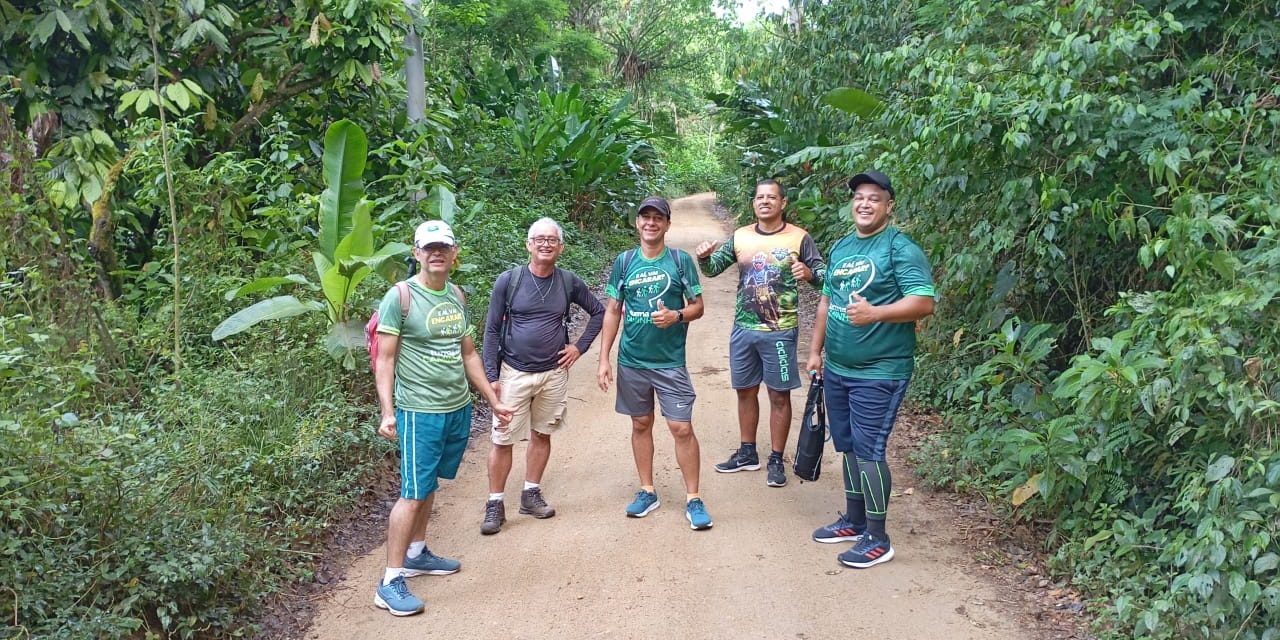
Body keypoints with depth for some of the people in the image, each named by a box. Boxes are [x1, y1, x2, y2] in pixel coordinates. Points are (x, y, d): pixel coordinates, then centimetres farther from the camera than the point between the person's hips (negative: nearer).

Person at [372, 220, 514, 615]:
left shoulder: (456, 296, 9)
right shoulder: (400, 296, -10)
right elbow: (385, 360, -11)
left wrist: (493, 401, 18)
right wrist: (387, 412, -20)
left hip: (459, 409, 6)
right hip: (420, 412, -6)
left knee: (429, 486, 16)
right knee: (413, 493, -4)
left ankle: (416, 554, 31)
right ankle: (390, 583, 4)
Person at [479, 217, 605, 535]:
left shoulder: (569, 282, -1)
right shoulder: (508, 281, -8)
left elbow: (598, 312, 13)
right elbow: (492, 330, -4)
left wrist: (580, 346, 3)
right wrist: (492, 376, -9)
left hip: (554, 374, 3)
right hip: (514, 373, -2)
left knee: (542, 435, 13)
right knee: (503, 440, -1)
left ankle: (531, 494, 28)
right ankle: (495, 504, 11)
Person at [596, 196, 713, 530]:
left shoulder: (681, 260, -2)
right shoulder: (624, 262, 2)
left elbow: (698, 306, 1)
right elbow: (612, 311, 5)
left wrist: (676, 316, -21)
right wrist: (604, 359, 0)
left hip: (670, 361, -2)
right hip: (632, 361, 2)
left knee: (682, 428, -4)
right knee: (641, 424, 12)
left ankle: (693, 498, 7)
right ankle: (647, 491, 26)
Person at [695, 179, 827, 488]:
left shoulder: (799, 238, -6)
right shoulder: (739, 237, 5)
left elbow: (823, 275, -6)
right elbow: (713, 268, 9)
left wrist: (808, 272, -29)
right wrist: (704, 257, -14)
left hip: (779, 332, -4)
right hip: (743, 329, 4)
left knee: (779, 395, 3)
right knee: (746, 391, 14)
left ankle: (776, 460, 15)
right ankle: (747, 453, 29)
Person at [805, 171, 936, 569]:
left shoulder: (901, 249, -11)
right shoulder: (840, 248, 13)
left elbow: (923, 303, -20)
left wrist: (875, 313, -33)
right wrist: (815, 351, 17)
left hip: (879, 373, -8)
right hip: (837, 370, 8)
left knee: (868, 451, -6)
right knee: (848, 447, 16)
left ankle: (878, 539, 5)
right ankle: (854, 521, 30)